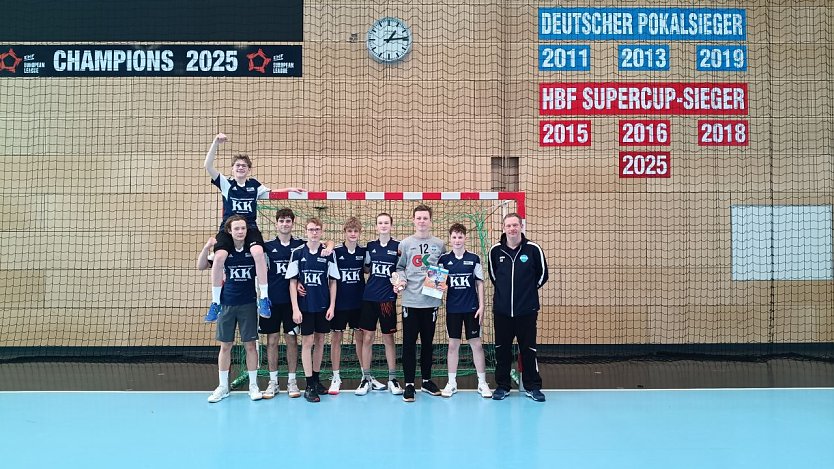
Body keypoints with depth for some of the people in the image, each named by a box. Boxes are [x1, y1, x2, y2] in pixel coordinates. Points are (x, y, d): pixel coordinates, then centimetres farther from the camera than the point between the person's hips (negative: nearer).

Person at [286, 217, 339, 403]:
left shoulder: (328, 254, 1)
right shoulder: (298, 253, -3)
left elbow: (333, 282, 5)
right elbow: (293, 282, -2)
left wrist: (332, 306, -1)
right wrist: (295, 309, -7)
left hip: (323, 306, 2)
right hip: (305, 306, -2)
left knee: (320, 341, 10)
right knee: (307, 342, 0)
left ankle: (316, 379, 24)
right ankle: (309, 385, 6)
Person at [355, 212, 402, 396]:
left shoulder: (398, 246, -1)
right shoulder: (370, 246, 7)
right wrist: (376, 273, -1)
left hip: (388, 298, -2)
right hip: (369, 297, 2)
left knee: (388, 338, 5)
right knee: (366, 337, 2)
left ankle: (392, 379, 14)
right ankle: (366, 378, 12)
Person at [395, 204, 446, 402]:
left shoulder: (439, 244, 7)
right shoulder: (405, 243, 3)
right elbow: (399, 267, 5)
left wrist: (443, 282, -6)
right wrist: (400, 280, -13)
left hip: (431, 301, 2)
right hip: (410, 300, -2)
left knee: (428, 342, 12)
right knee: (409, 343, 1)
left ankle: (426, 380, 25)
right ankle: (409, 384, 9)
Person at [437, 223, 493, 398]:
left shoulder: (474, 258, 1)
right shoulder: (444, 259, 2)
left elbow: (480, 283, 3)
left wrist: (481, 306, -1)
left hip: (472, 308, 0)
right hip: (453, 308, 1)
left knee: (476, 344, 3)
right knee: (453, 344, 7)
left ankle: (482, 383, 12)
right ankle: (452, 383, 16)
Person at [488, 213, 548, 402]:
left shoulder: (533, 249, -5)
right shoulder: (495, 250, 0)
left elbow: (542, 274, 7)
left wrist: (528, 290, 10)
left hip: (527, 310, -2)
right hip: (501, 309, 2)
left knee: (528, 349, 5)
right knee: (502, 349, 8)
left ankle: (533, 387, 17)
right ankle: (502, 386, 20)